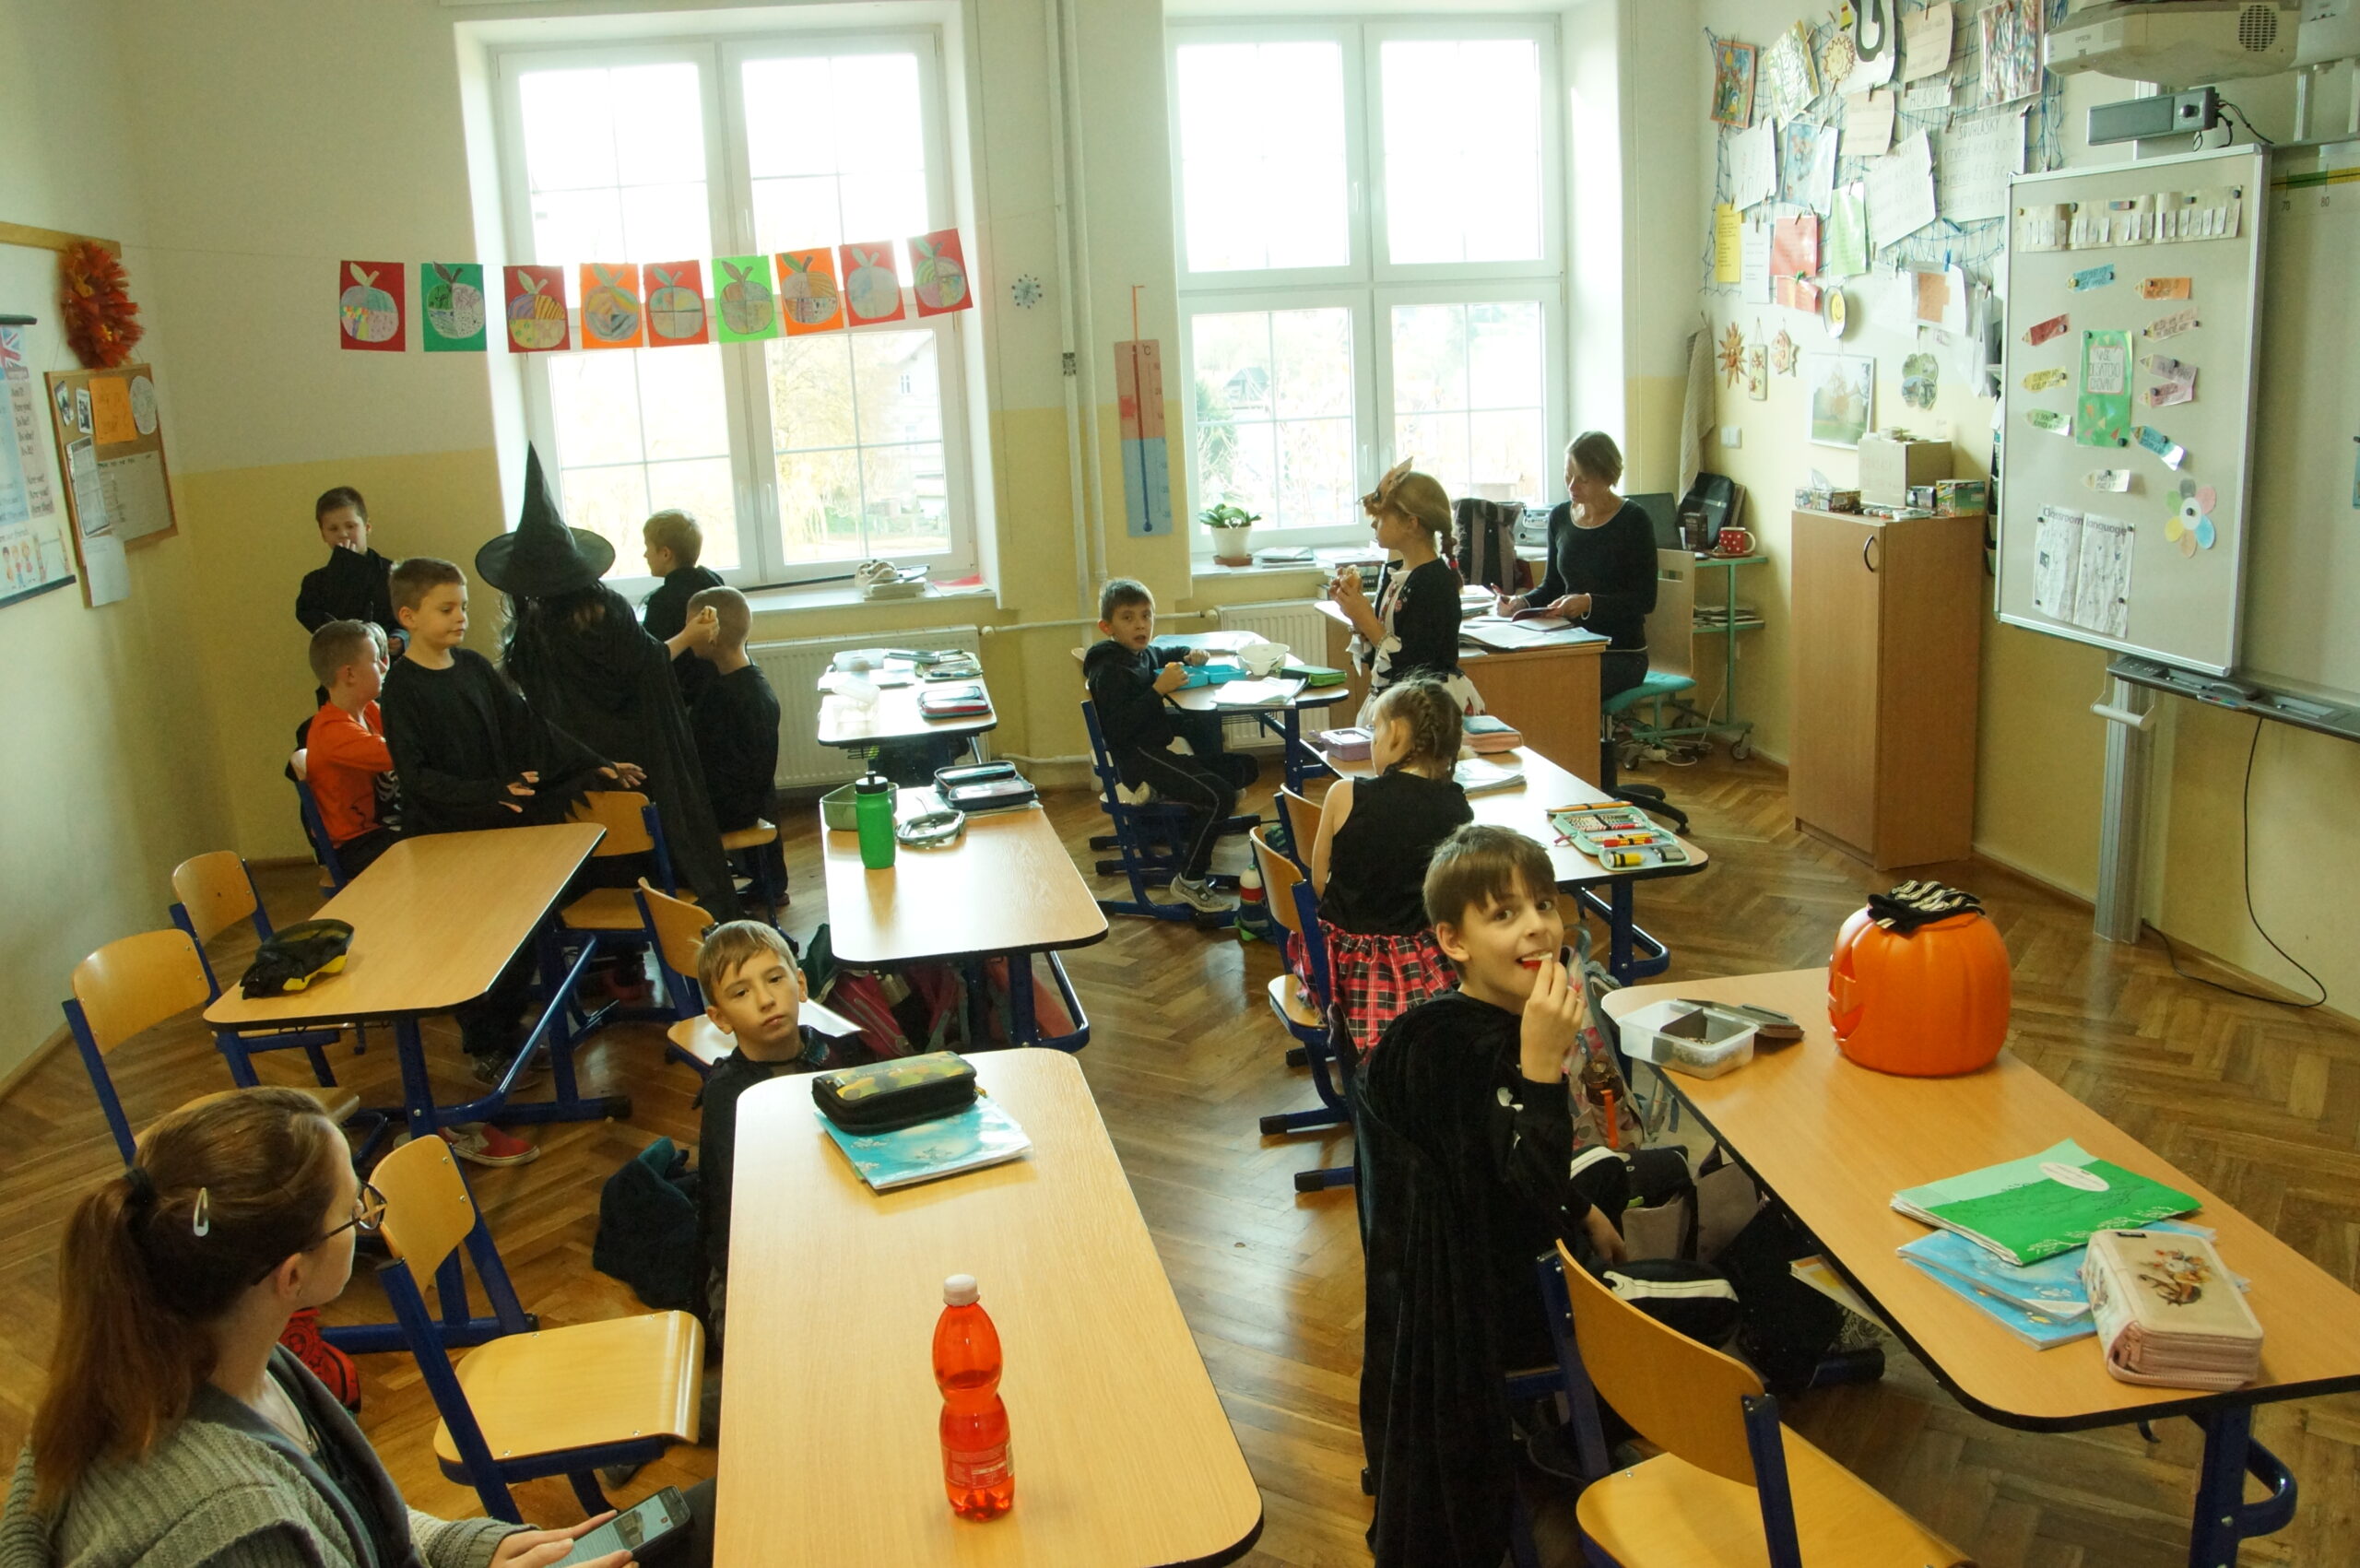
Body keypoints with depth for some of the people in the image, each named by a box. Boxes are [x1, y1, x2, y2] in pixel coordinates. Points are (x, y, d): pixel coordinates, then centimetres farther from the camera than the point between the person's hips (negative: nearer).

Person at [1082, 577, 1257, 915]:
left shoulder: (1144, 653, 12)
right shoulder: (1110, 671, -16)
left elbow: (1164, 653, 38)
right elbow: (1118, 729, -26)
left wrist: (1188, 656, 16)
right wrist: (1159, 690, -28)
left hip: (1157, 745, 10)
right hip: (1136, 757, -10)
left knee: (1244, 769, 15)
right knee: (1219, 796, -22)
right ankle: (1189, 881, -13)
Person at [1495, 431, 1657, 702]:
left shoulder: (1633, 520, -6)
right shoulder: (1560, 517, 9)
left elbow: (1645, 599, -9)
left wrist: (1590, 603, -23)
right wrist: (1523, 602, -4)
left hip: (1622, 653, -5)